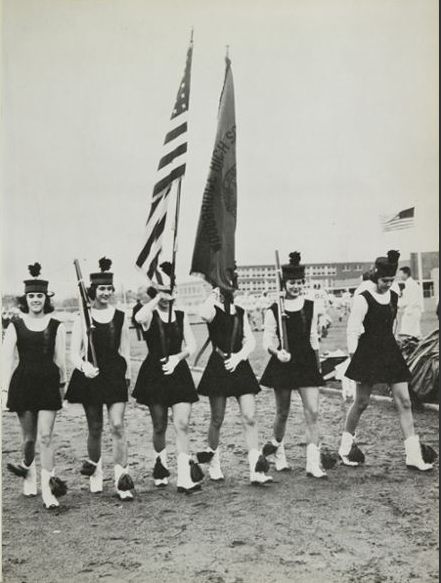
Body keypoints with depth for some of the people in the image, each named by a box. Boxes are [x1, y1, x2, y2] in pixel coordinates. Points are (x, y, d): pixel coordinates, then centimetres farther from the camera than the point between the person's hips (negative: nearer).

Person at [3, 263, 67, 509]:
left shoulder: (56, 327, 2)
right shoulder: (15, 326, 2)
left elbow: (60, 359, 6)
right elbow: (7, 358, -2)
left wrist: (62, 384, 9)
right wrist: (5, 387, -10)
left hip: (48, 383, -1)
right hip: (23, 384, 1)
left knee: (46, 436, -6)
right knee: (29, 438, 10)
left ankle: (48, 489, 1)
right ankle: (29, 473, 39)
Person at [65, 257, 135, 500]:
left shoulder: (120, 317, 4)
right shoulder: (83, 317, -3)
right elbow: (74, 352, -6)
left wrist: (127, 374, 11)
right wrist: (84, 366, -24)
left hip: (115, 374, 1)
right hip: (90, 375, 0)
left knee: (118, 426, -9)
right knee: (95, 429, 11)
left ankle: (121, 477, -4)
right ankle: (95, 468, 34)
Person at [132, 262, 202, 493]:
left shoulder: (181, 316, 7)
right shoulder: (149, 316, -2)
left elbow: (191, 345, 5)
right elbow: (138, 318, -28)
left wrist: (177, 357, -13)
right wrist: (157, 297, -22)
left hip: (178, 371, 2)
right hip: (154, 374, -2)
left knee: (182, 424, -8)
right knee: (159, 427, 9)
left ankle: (184, 477, -7)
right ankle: (161, 463, 34)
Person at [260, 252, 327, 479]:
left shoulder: (311, 306, 5)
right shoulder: (274, 310, -4)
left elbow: (314, 338, 12)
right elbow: (268, 340, -5)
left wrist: (318, 365, 14)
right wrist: (277, 352, -24)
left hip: (307, 363, 2)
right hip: (283, 364, -2)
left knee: (312, 412, -7)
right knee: (282, 413, 11)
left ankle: (313, 462, -3)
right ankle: (277, 447, 38)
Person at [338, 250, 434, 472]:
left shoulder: (394, 297, 8)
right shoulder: (363, 299, -12)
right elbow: (352, 331, -11)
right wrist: (354, 360, -12)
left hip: (390, 351, 6)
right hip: (368, 353, -6)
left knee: (404, 402, 0)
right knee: (361, 402, 3)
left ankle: (413, 455, 4)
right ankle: (346, 447, 24)